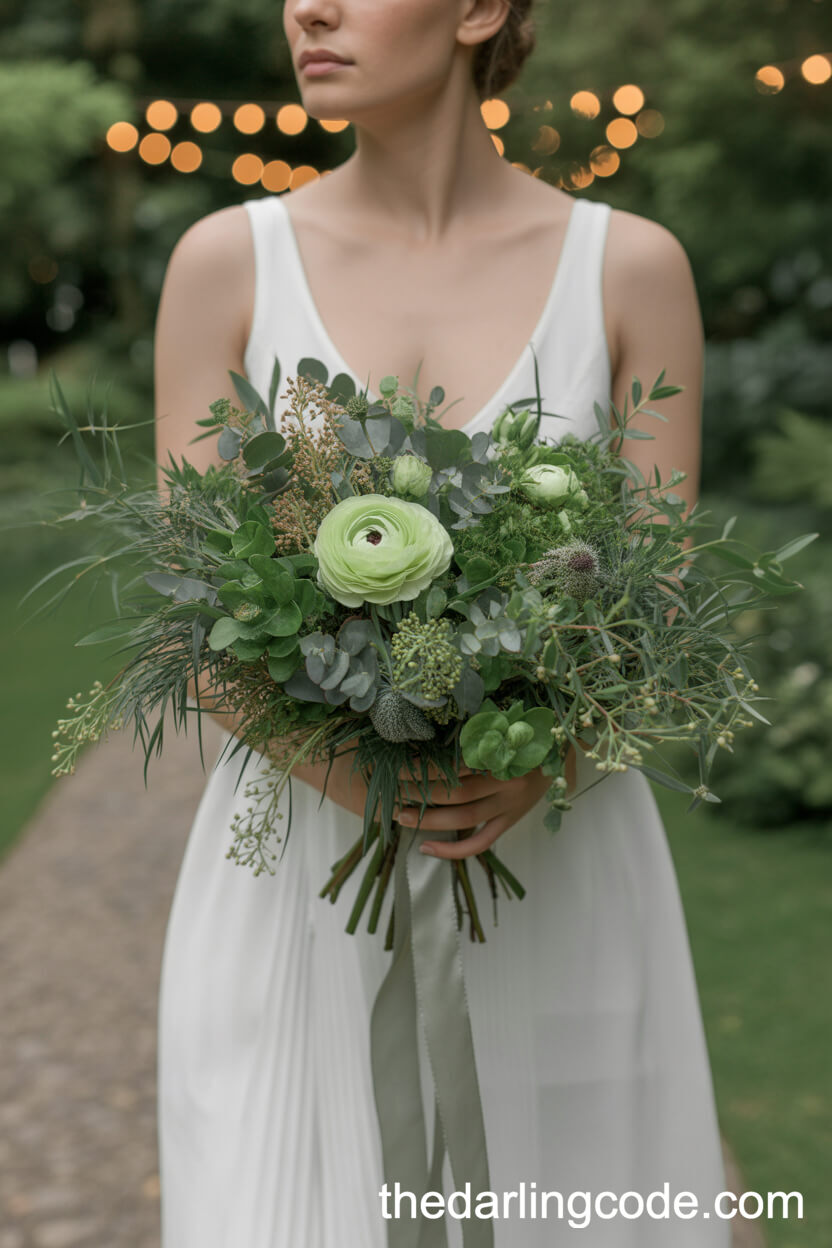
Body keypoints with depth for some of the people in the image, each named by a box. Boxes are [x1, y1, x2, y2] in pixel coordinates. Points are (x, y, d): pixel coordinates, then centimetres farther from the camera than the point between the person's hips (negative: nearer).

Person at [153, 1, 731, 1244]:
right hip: (301, 877, 0)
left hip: (556, 879, 0)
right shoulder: (225, 260, -1)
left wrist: (541, 765, -22)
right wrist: (345, 767, -22)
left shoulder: (635, 266, -1)